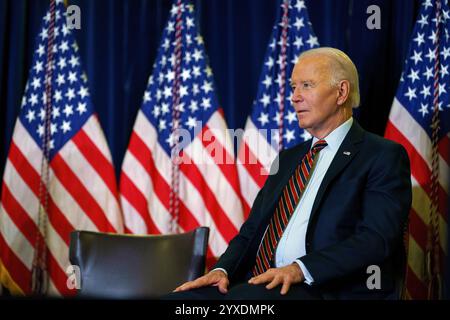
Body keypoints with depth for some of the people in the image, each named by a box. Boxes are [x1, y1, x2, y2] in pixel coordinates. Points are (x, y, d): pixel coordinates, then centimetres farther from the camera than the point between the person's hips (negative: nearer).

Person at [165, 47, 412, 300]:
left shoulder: (384, 156, 1)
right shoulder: (288, 158, 24)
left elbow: (376, 239, -13)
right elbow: (251, 231, 19)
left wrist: (300, 269, -24)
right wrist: (222, 270, -2)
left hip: (323, 290, -6)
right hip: (258, 284, 7)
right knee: (176, 299, -20)